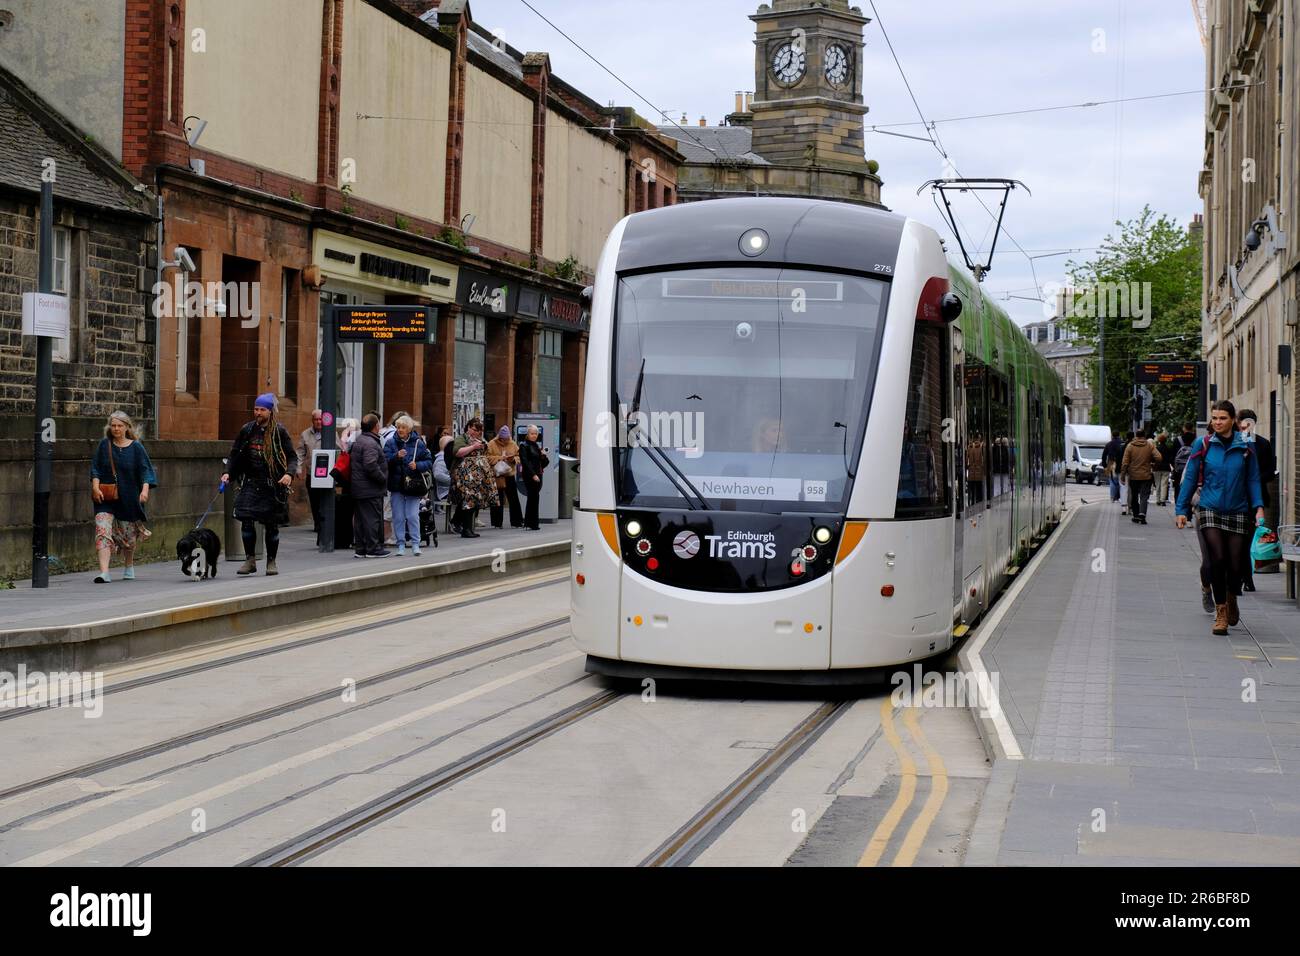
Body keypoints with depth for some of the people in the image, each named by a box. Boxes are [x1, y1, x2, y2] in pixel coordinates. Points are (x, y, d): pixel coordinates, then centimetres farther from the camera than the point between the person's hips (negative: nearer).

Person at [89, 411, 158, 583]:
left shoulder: (136, 447, -1)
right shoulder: (104, 445, 3)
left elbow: (145, 470, -4)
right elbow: (95, 468, 5)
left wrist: (145, 490, -19)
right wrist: (95, 486, -11)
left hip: (128, 498, 0)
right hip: (106, 498, 0)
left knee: (128, 535, 13)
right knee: (103, 531, -16)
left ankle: (129, 566, 38)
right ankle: (104, 572, -23)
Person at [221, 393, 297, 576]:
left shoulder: (279, 431, -2)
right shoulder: (247, 430, 7)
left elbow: (292, 456, 0)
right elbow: (235, 454, 15)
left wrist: (289, 474, -19)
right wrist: (228, 473, 1)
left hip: (273, 484, -2)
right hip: (250, 483, 2)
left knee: (271, 525, 4)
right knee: (246, 521, -9)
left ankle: (271, 561, 16)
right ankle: (250, 560, 1)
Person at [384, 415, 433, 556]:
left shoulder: (418, 443, 1)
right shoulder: (391, 443, 2)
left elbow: (429, 462, 2)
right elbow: (385, 461, -8)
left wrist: (417, 465, -15)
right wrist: (396, 456, -24)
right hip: (396, 484, 1)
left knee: (413, 516, -4)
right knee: (398, 517, 4)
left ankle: (415, 544, 6)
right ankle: (401, 544, 12)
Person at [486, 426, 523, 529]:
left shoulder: (512, 444, 8)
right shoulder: (492, 444, -3)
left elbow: (519, 457, 11)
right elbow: (487, 458, -9)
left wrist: (513, 459, -10)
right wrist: (499, 458, -17)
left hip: (509, 475, 3)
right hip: (496, 475, -3)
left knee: (514, 500, 1)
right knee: (497, 501, 2)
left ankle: (516, 521, 7)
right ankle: (497, 523, 10)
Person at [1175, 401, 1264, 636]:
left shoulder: (1245, 447, 3)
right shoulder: (1203, 445, 1)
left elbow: (1253, 479, 6)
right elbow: (1190, 478, 5)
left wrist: (1258, 507, -8)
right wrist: (1182, 509, 3)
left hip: (1238, 513, 1)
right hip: (1210, 511, -1)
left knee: (1236, 565, 0)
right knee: (1217, 560, -12)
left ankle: (1231, 597, 34)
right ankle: (1220, 612, 0)